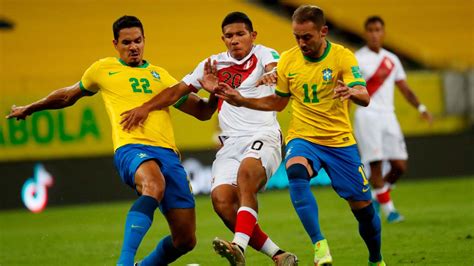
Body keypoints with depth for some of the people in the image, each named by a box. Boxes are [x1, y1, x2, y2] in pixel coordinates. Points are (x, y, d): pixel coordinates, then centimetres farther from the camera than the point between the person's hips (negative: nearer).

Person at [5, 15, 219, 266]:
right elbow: (68, 96, 34)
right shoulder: (103, 69, 17)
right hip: (131, 148, -4)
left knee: (185, 240, -3)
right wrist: (29, 109, 44)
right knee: (154, 186, -42)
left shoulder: (160, 75, 24)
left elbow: (202, 112, 24)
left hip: (167, 152, 4)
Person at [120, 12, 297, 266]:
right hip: (231, 143, 4)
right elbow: (178, 90, 20)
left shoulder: (263, 54, 5)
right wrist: (145, 108, 8)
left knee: (246, 172, -36)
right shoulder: (213, 64, 17)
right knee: (221, 199, -19)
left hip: (263, 136, -4)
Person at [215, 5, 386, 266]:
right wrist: (241, 101, 3)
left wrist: (352, 92, -47)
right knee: (296, 171, -34)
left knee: (362, 206, 2)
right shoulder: (287, 60, 0)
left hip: (340, 141, -1)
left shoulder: (342, 56, -11)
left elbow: (364, 98, -24)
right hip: (302, 138, 1)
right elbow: (277, 102, 15)